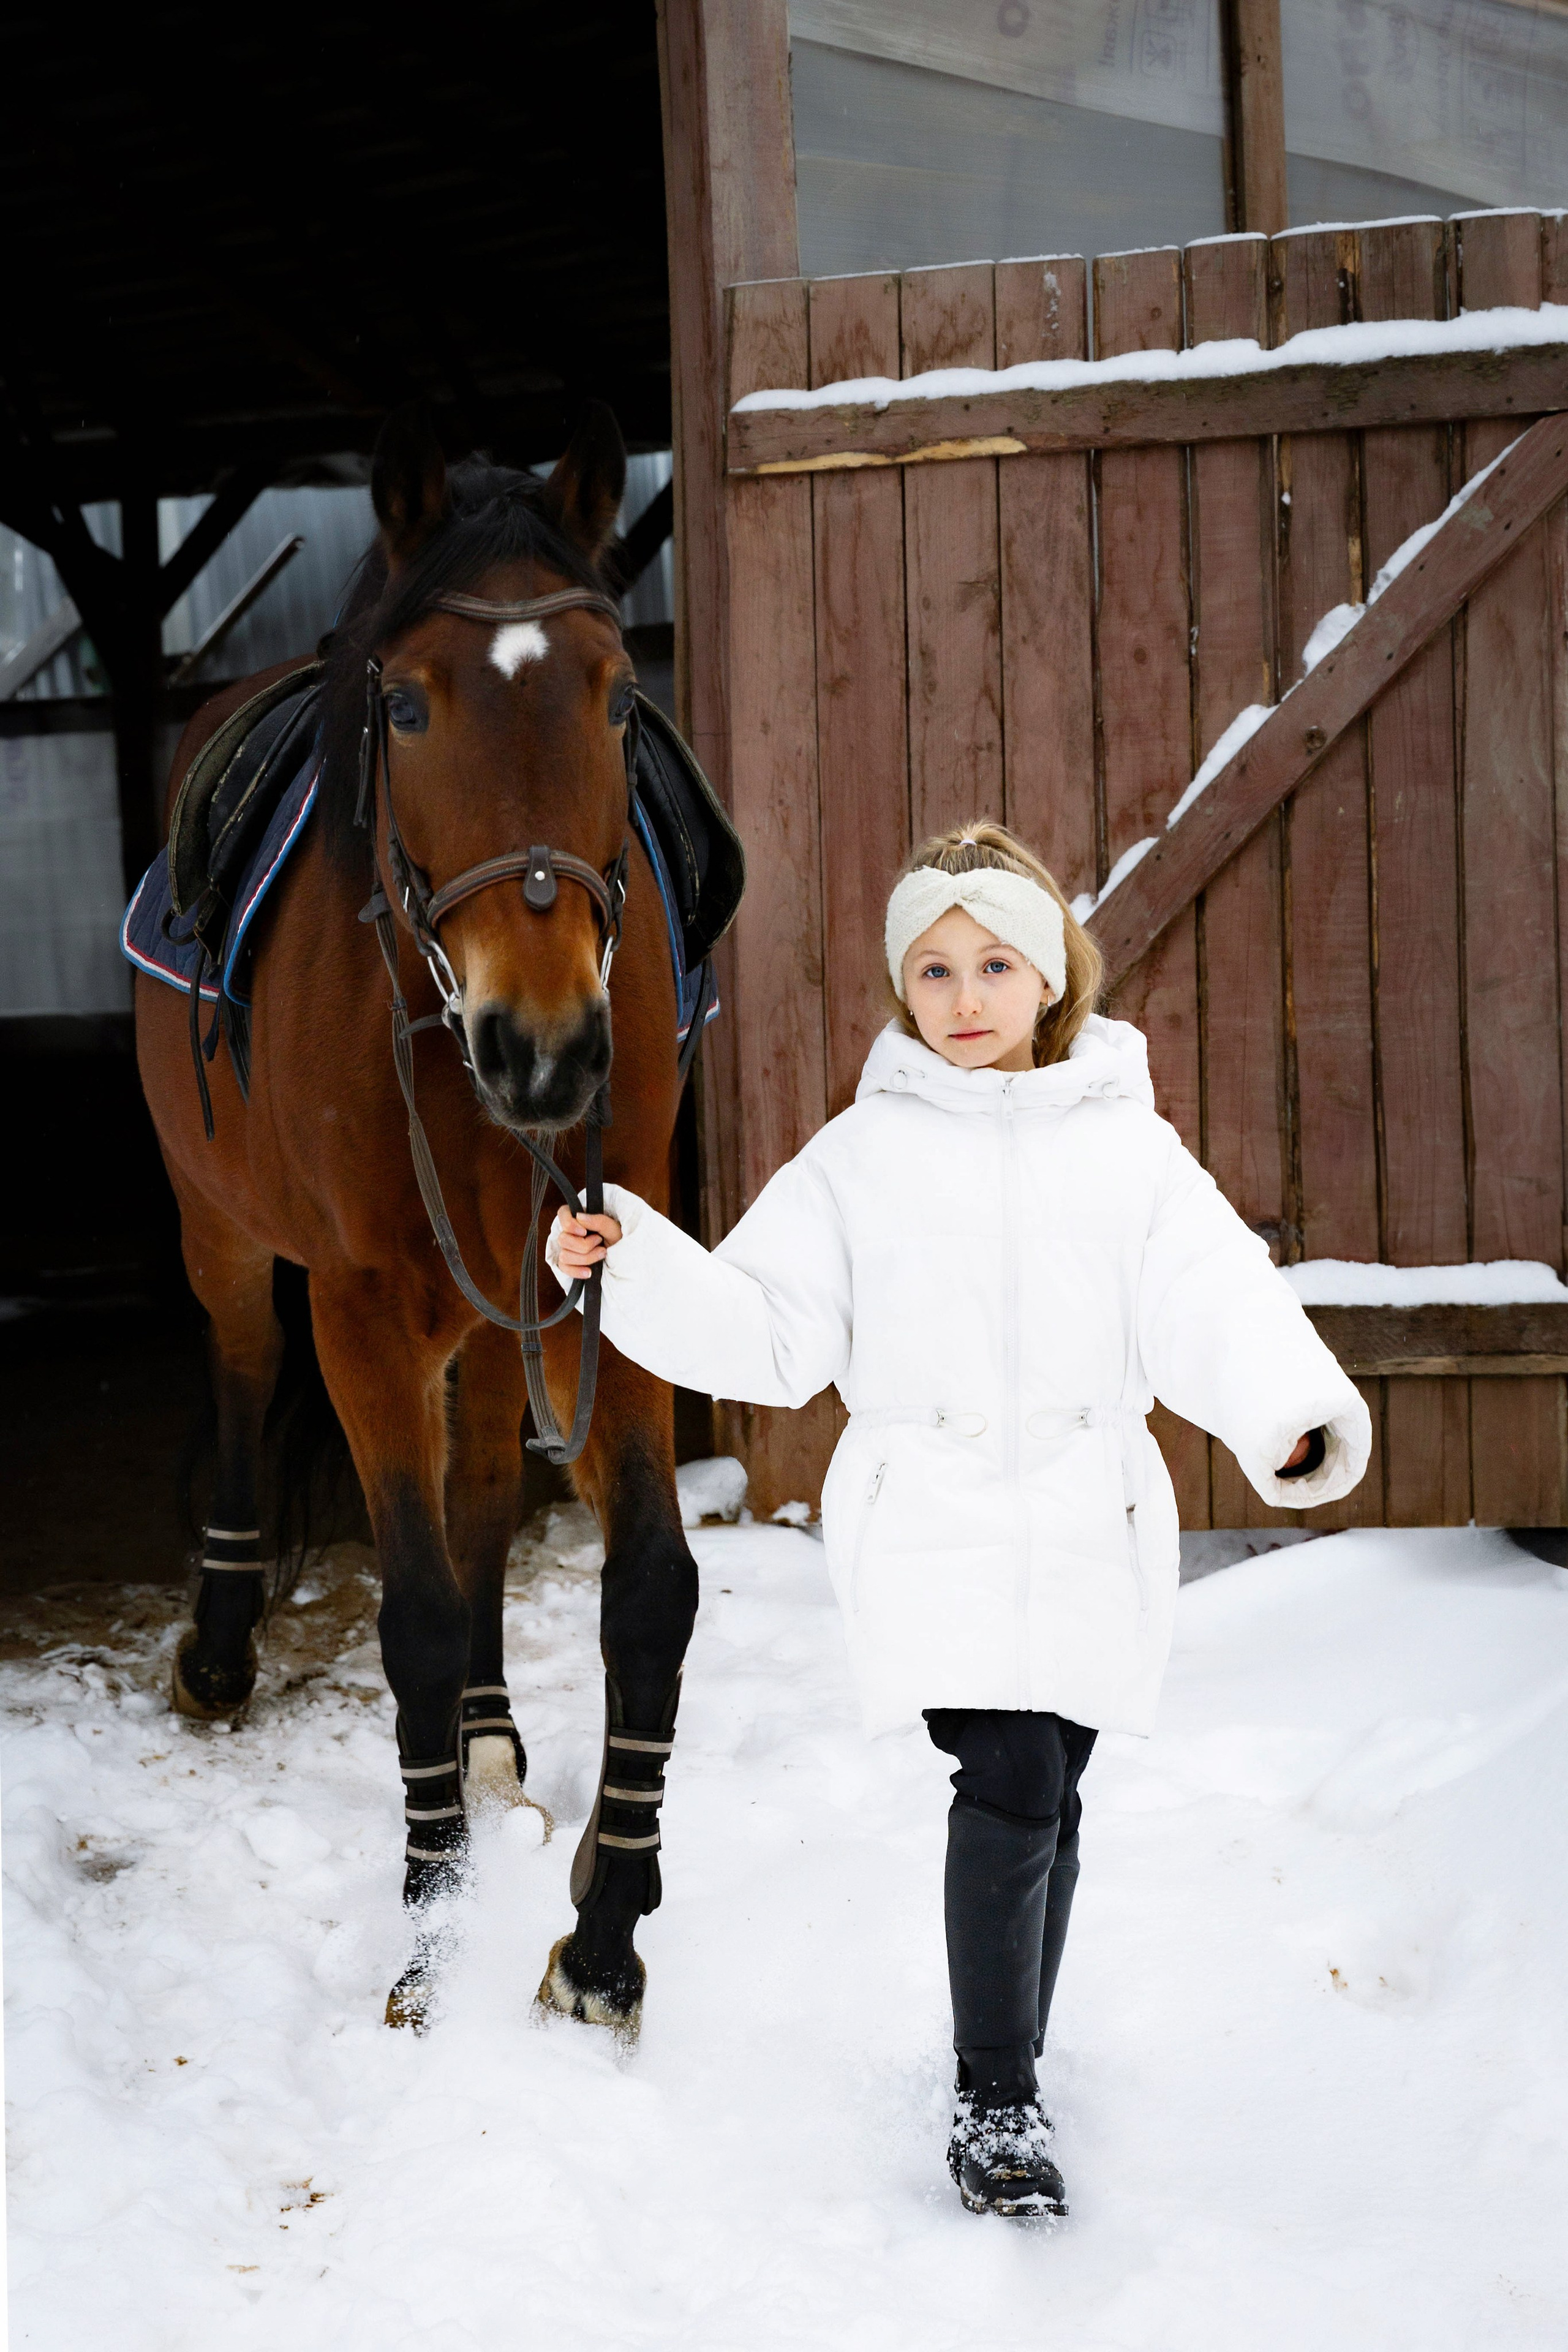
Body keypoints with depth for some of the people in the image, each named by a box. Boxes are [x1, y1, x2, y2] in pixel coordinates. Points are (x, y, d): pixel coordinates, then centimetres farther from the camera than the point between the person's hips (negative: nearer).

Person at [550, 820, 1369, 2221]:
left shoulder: (1127, 1148, 6)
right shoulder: (861, 1155, 6)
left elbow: (1213, 1304, -6)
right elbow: (765, 1329, 5)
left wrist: (1296, 1417, -24)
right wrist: (632, 1261, -9)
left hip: (1091, 1530, 2)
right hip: (934, 1528, -2)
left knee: (1046, 1803, 11)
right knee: (1011, 1789, -13)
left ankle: (1010, 2063, 32)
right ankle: (998, 2100, 3)